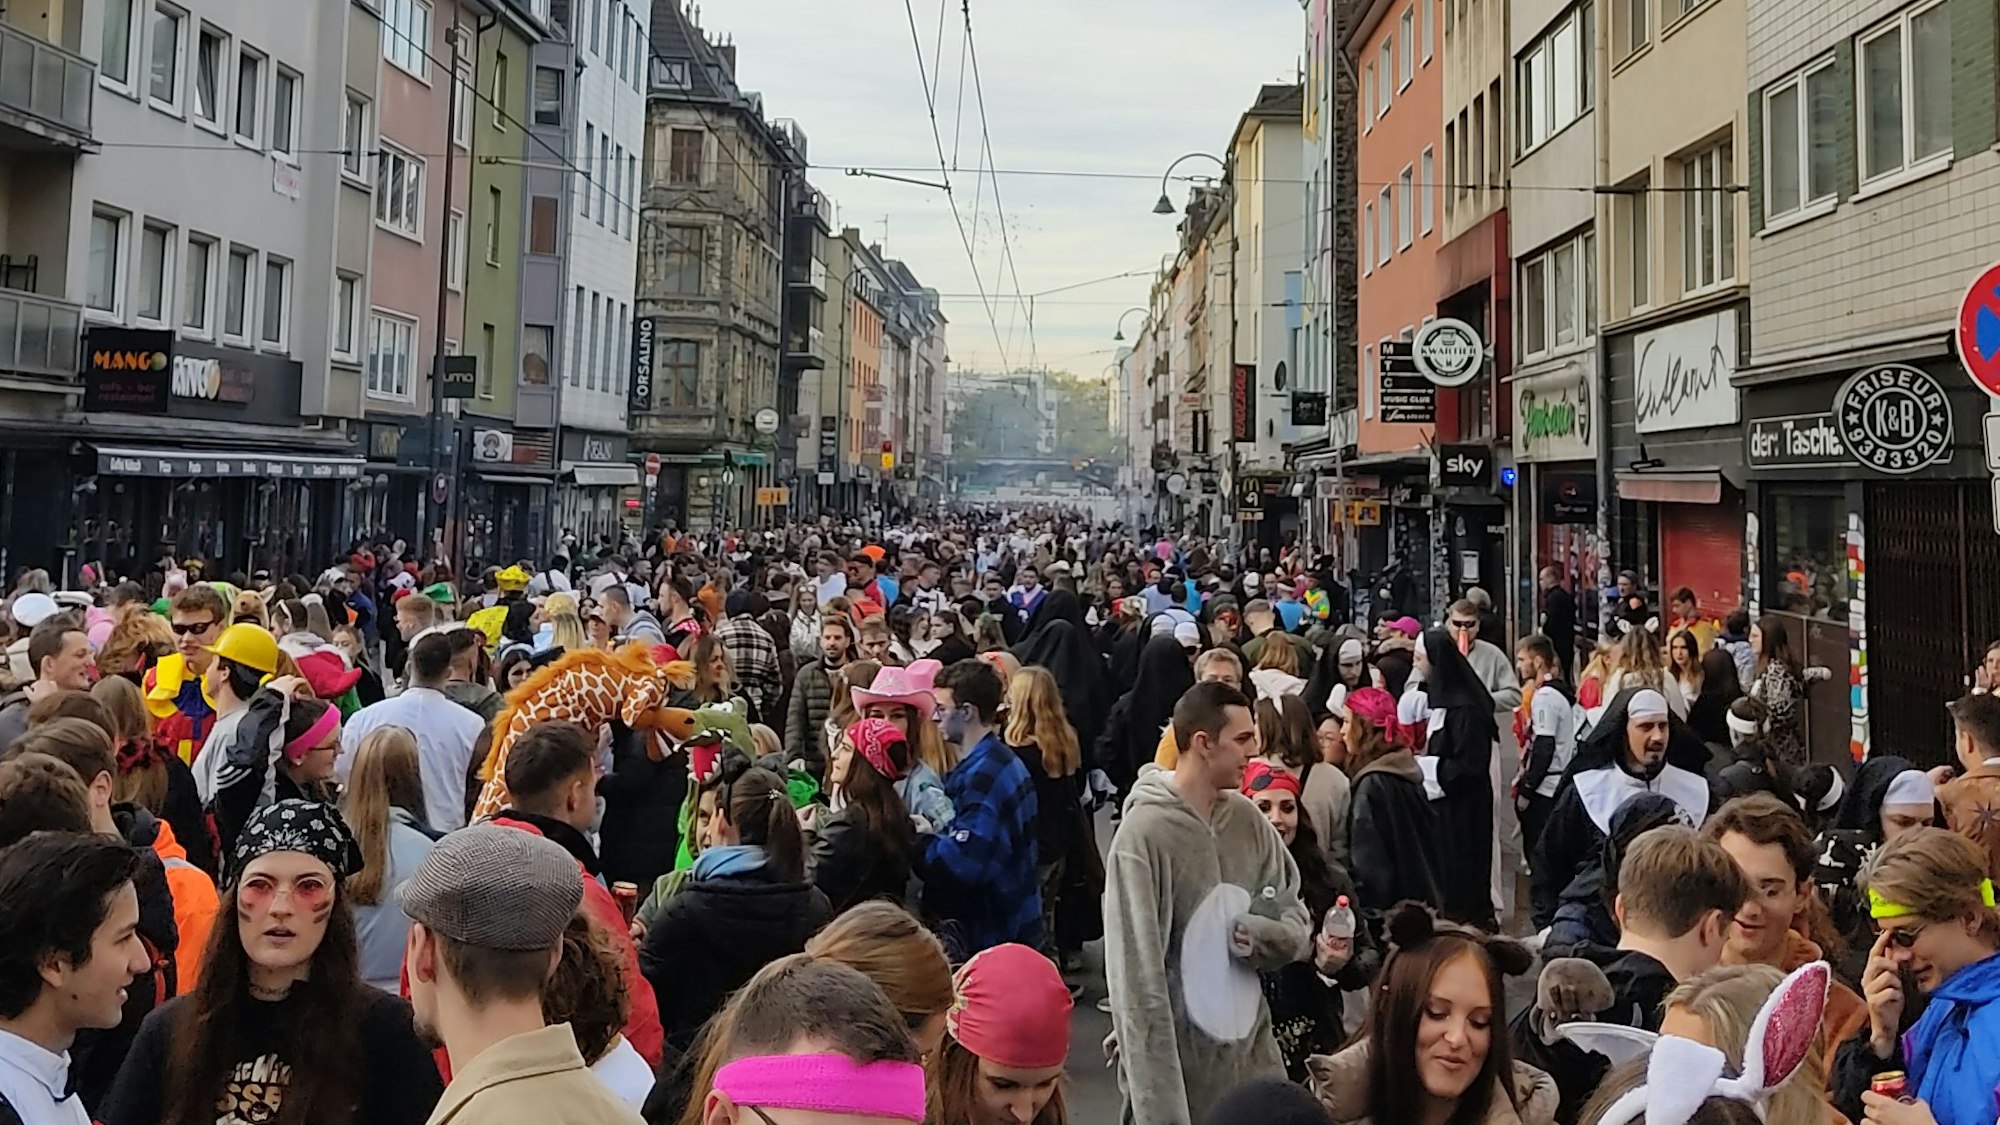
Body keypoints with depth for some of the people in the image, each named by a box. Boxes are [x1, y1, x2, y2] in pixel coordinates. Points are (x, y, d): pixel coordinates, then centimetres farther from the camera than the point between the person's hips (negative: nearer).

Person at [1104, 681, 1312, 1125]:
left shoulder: (1247, 818, 2)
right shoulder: (1144, 834, -17)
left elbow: (1296, 925, 7)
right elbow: (1139, 983, -18)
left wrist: (1250, 936, -15)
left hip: (1252, 1053, 5)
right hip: (1182, 1066, -5)